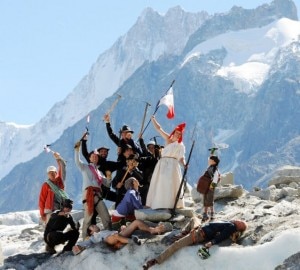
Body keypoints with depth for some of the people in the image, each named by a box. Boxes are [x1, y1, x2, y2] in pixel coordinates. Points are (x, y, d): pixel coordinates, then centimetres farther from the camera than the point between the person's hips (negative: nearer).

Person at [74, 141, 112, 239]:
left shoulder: (99, 172, 28)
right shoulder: (85, 167, 16)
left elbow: (107, 184, 23)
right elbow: (77, 162, -4)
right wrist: (77, 150, -16)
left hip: (98, 194, 5)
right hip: (88, 193, -5)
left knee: (106, 216, -4)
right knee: (88, 216, -13)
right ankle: (85, 237, -11)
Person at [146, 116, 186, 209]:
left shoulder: (180, 145, 5)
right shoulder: (168, 139, 15)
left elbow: (181, 158, -4)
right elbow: (159, 128, 17)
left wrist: (184, 164, -23)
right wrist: (153, 119, 17)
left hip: (172, 165, -4)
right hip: (162, 164, 4)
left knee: (170, 184, -14)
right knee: (159, 184, 0)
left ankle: (171, 204, -18)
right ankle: (159, 204, 0)